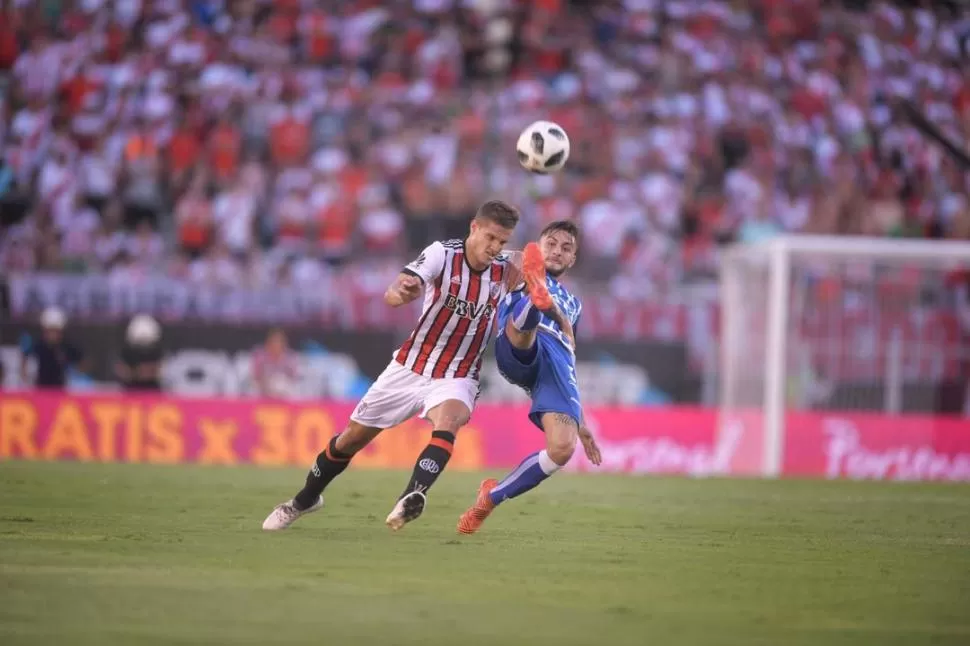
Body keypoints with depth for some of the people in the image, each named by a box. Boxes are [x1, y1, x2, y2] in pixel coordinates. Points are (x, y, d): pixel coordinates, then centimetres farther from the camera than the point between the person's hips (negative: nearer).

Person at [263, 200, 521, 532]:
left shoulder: (505, 272, -9)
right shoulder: (443, 254, -18)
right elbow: (392, 295, -32)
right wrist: (402, 291, -53)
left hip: (456, 378, 0)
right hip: (410, 366, 0)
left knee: (446, 427, -35)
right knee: (350, 439, 11)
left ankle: (412, 498, -50)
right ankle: (305, 499, 35)